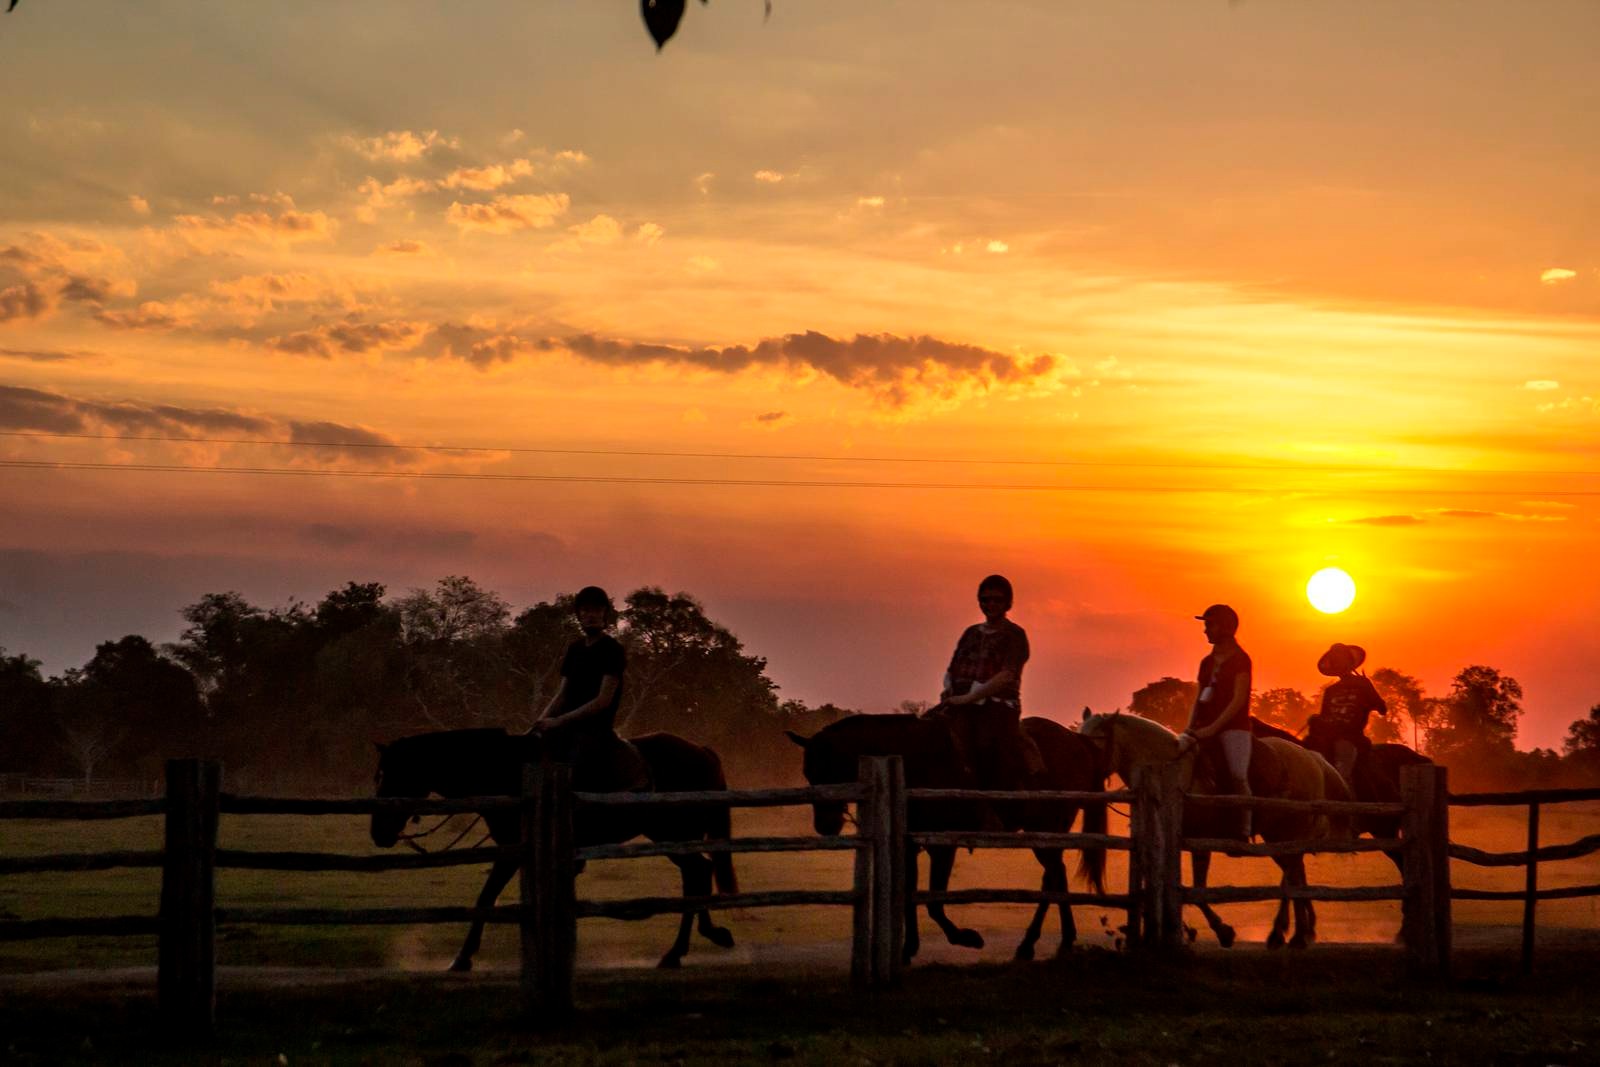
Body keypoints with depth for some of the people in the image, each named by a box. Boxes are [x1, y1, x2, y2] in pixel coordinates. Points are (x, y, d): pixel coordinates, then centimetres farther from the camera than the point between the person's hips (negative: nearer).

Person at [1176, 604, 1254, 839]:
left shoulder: (1240, 660, -4)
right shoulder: (1207, 663, 17)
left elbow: (1238, 700, -13)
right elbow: (1198, 699, 15)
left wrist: (1212, 728, -19)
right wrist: (1191, 728, -1)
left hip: (1233, 727, -7)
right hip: (1207, 729, 7)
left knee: (1237, 775, -17)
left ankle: (1244, 831, -16)